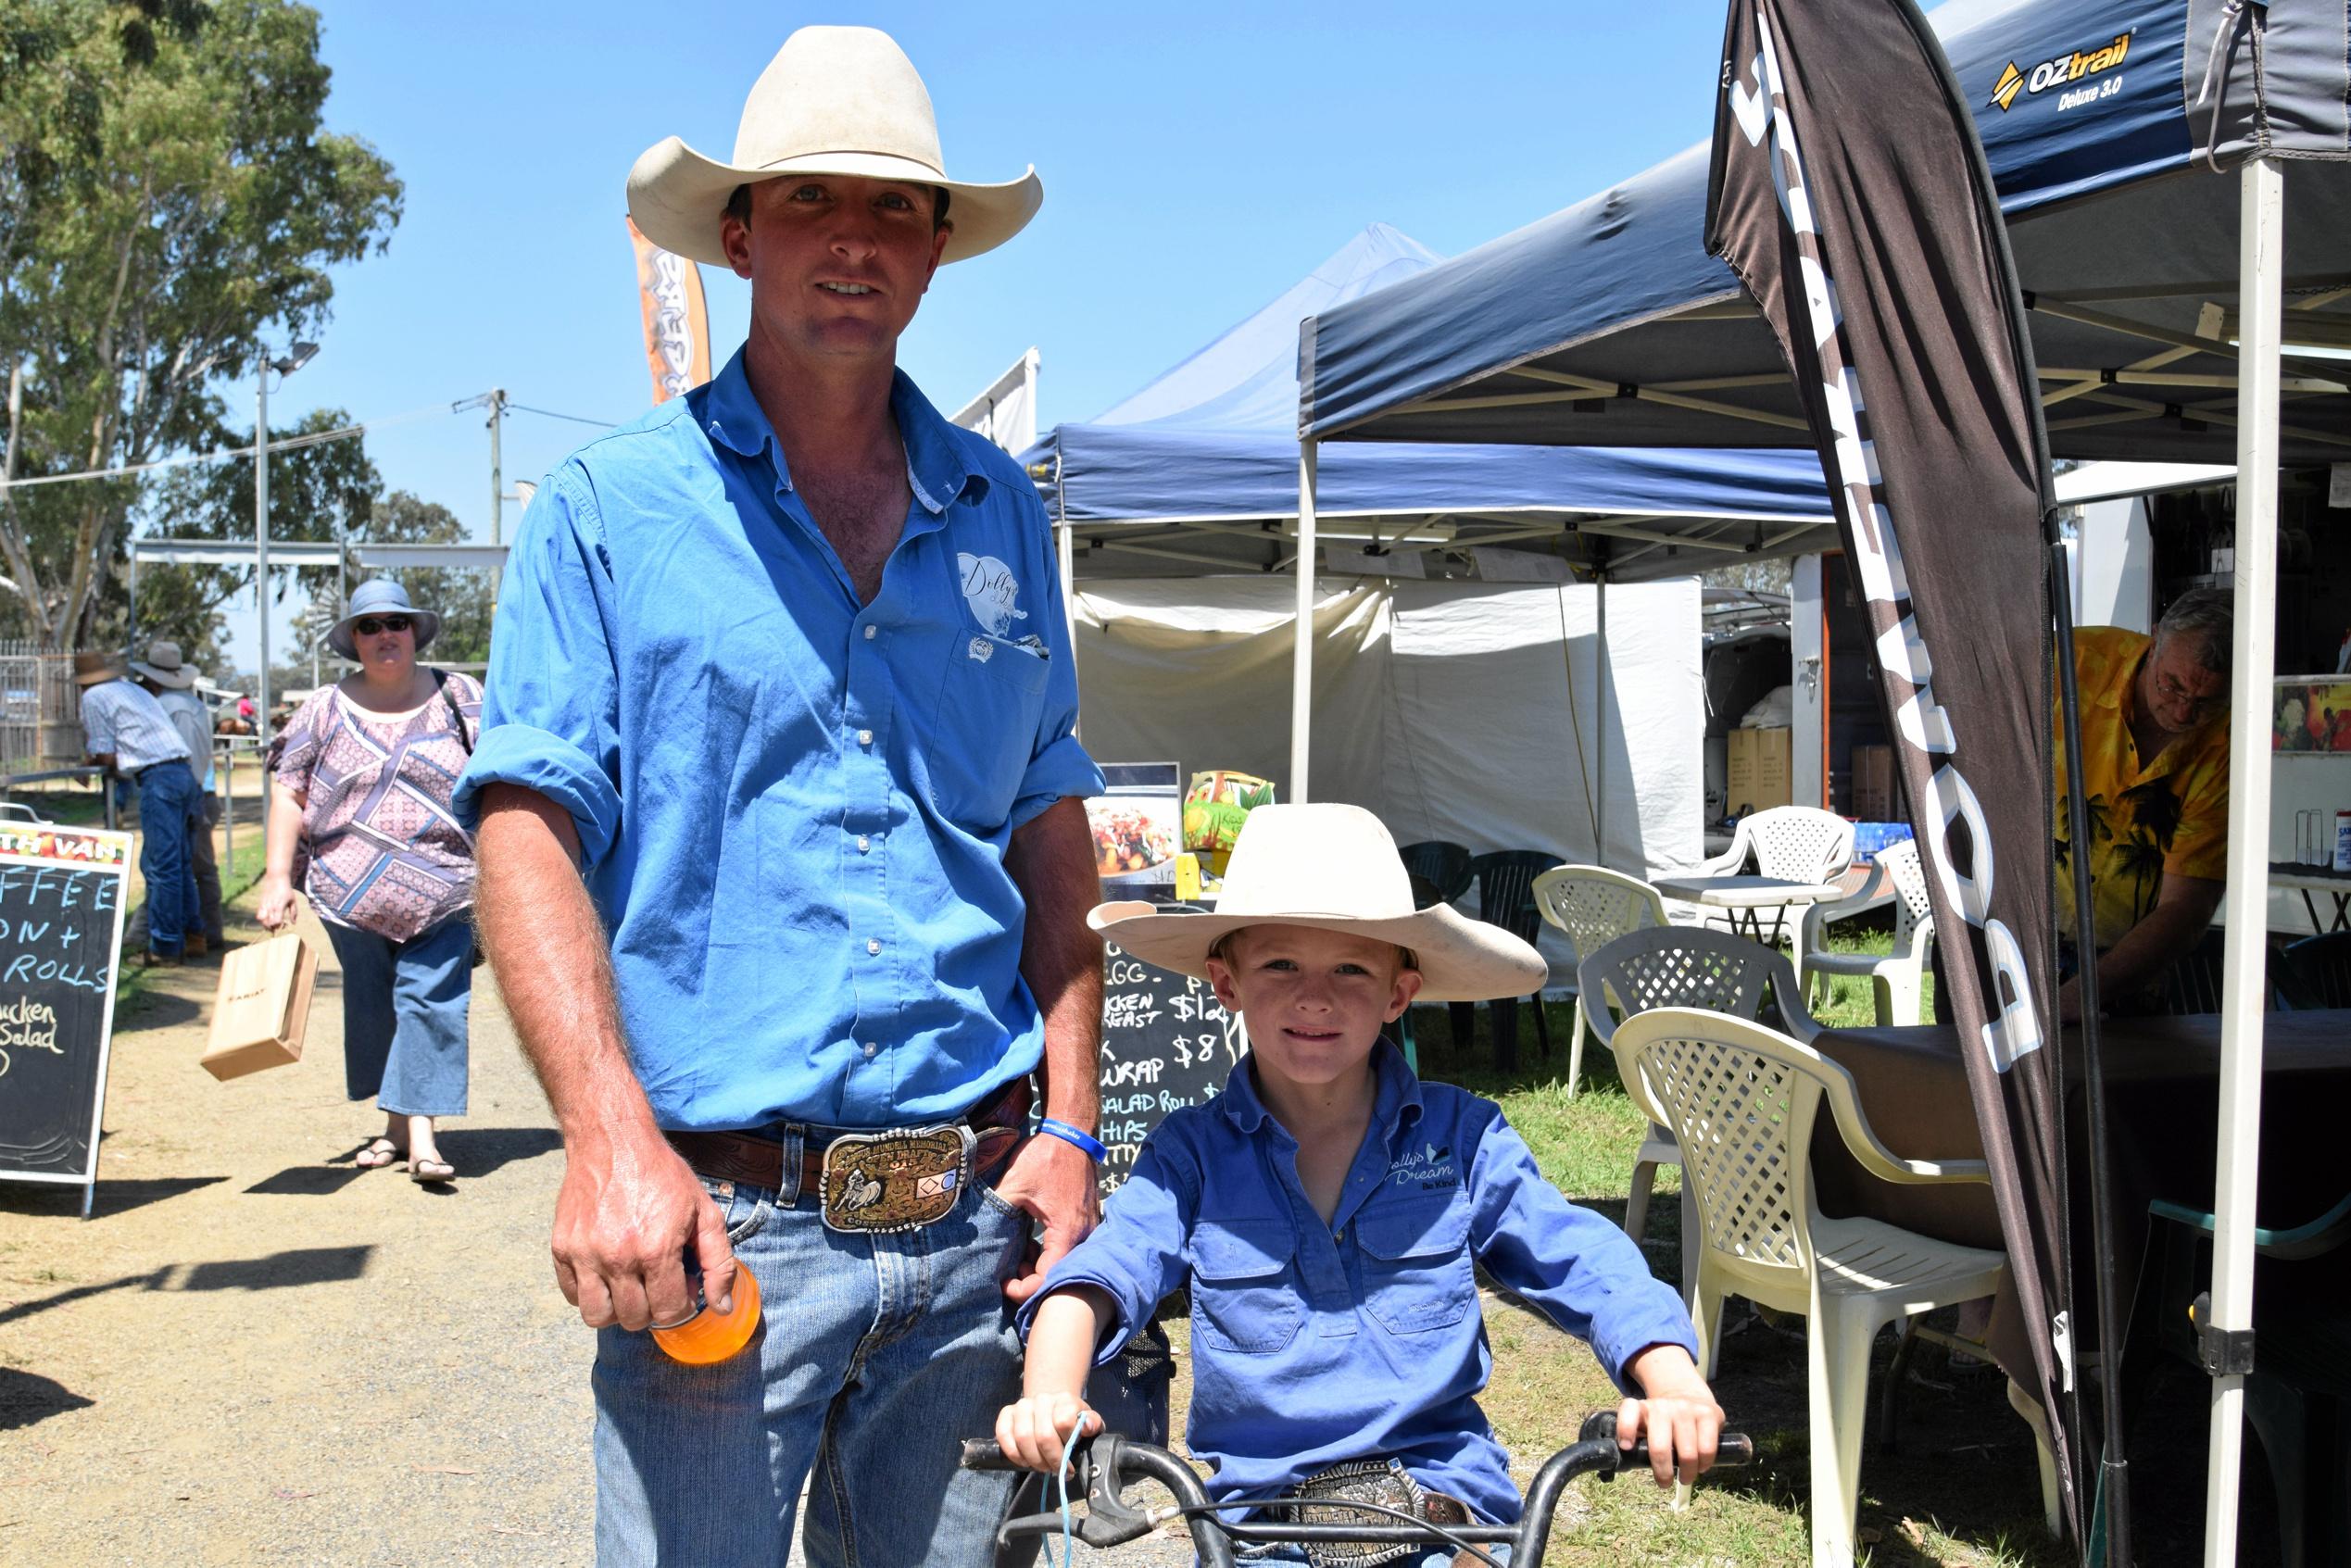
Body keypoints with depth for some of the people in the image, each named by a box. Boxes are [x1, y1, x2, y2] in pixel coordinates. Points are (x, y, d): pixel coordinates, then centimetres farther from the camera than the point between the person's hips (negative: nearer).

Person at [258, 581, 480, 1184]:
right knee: (371, 1009, 11)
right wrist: (277, 876, -1)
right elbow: (288, 794, 6)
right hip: (352, 896, 2)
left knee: (431, 1006, -10)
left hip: (442, 892, -2)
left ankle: (422, 1135, -10)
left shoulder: (460, 698, 4)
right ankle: (394, 1124, 24)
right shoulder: (326, 710, 6)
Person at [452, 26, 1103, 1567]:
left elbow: (1054, 830, 12)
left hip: (974, 1214, 4)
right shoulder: (611, 506, 1)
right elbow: (529, 828, -5)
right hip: (718, 1214, -3)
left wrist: (1069, 1123, 4)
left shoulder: (1002, 513, 11)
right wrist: (611, 1134, -18)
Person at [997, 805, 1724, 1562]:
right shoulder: (1192, 1152, 3)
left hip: (1445, 1492, 0)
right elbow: (1095, 1276, -9)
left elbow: (1589, 1268, 0)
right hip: (1255, 1501, 0)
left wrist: (1675, 1387, -18)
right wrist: (1049, 1397, -30)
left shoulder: (1461, 1135, 4)